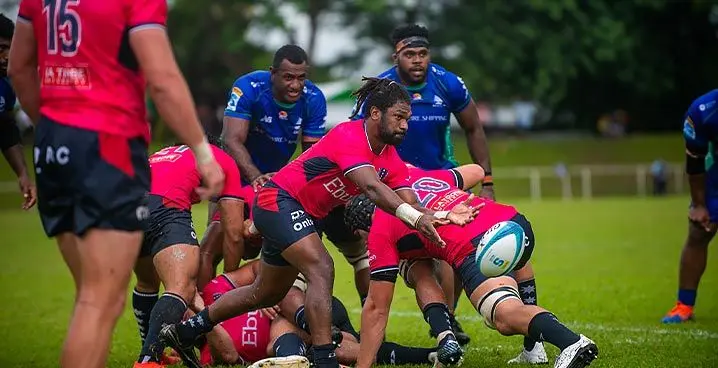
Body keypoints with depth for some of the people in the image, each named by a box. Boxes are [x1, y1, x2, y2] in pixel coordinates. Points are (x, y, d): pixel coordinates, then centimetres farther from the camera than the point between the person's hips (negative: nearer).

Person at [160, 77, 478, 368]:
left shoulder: (390, 158, 0)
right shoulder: (349, 136, -26)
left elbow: (408, 203, -10)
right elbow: (372, 188, -40)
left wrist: (441, 215, -29)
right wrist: (415, 217, -52)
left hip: (304, 214, 10)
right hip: (279, 200, -10)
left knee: (266, 294, 19)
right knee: (322, 270, -26)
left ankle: (183, 332, 34)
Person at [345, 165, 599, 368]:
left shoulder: (380, 231, 15)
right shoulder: (420, 176, 33)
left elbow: (376, 308, 16)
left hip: (475, 246, -8)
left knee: (506, 317, -28)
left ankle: (573, 343, -57)